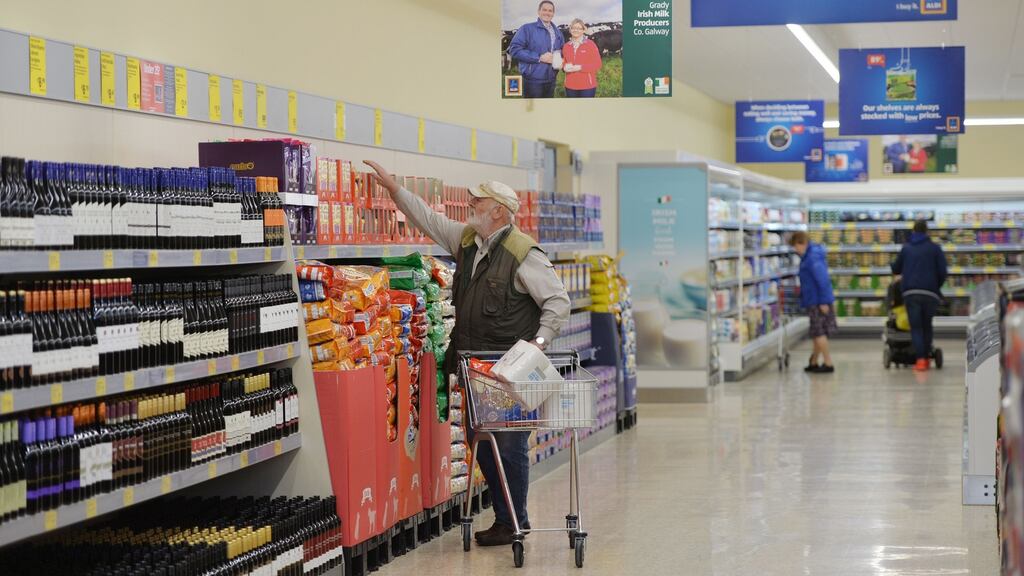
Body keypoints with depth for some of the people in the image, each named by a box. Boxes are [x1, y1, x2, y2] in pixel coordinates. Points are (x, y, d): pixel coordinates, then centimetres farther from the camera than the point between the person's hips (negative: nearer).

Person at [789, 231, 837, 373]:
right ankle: (814, 363, 25)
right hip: (815, 301, 10)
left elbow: (823, 280, -23)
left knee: (819, 333, -4)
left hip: (818, 302, -10)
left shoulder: (812, 258, -19)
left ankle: (828, 364, 0)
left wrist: (824, 301, -22)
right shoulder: (808, 256, 13)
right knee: (818, 333, 16)